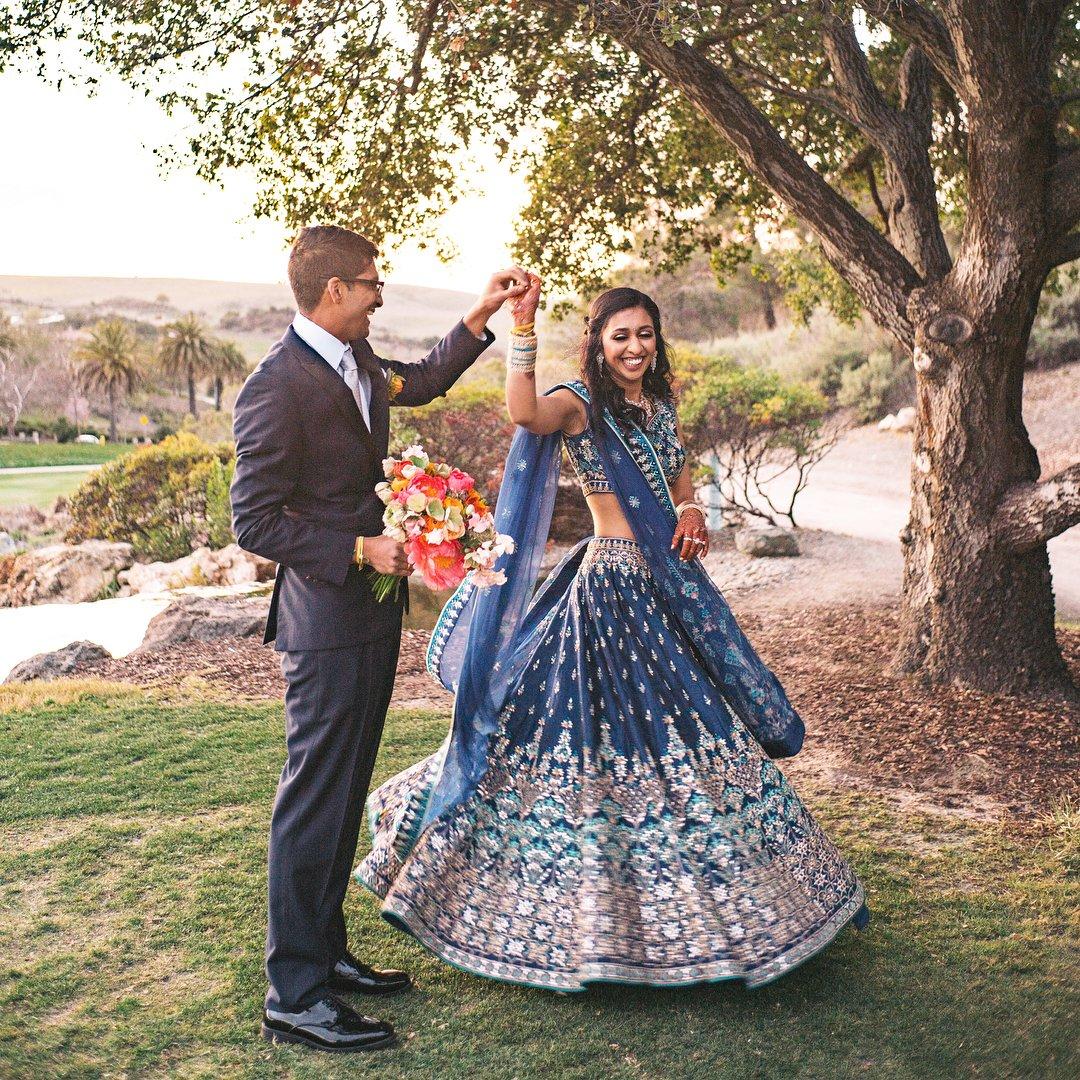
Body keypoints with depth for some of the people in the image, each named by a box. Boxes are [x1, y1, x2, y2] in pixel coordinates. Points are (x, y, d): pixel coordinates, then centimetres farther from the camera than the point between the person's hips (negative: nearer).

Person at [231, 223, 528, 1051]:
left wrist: (483, 316, 20)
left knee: (344, 794, 17)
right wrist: (362, 549, -22)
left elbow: (420, 383, 29)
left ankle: (324, 951, 31)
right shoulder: (278, 386, -19)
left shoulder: (354, 361, 8)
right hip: (327, 617, -9)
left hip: (372, 610, 9)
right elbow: (255, 524, -19)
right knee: (315, 801, -2)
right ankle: (294, 996, 9)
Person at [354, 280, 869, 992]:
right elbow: (526, 413, -33)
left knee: (695, 729, 16)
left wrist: (693, 513, 0)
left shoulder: (662, 405, 11)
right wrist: (523, 326, -37)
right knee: (608, 726, -4)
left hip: (675, 584, 8)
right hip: (613, 586, -7)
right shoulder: (580, 404, -10)